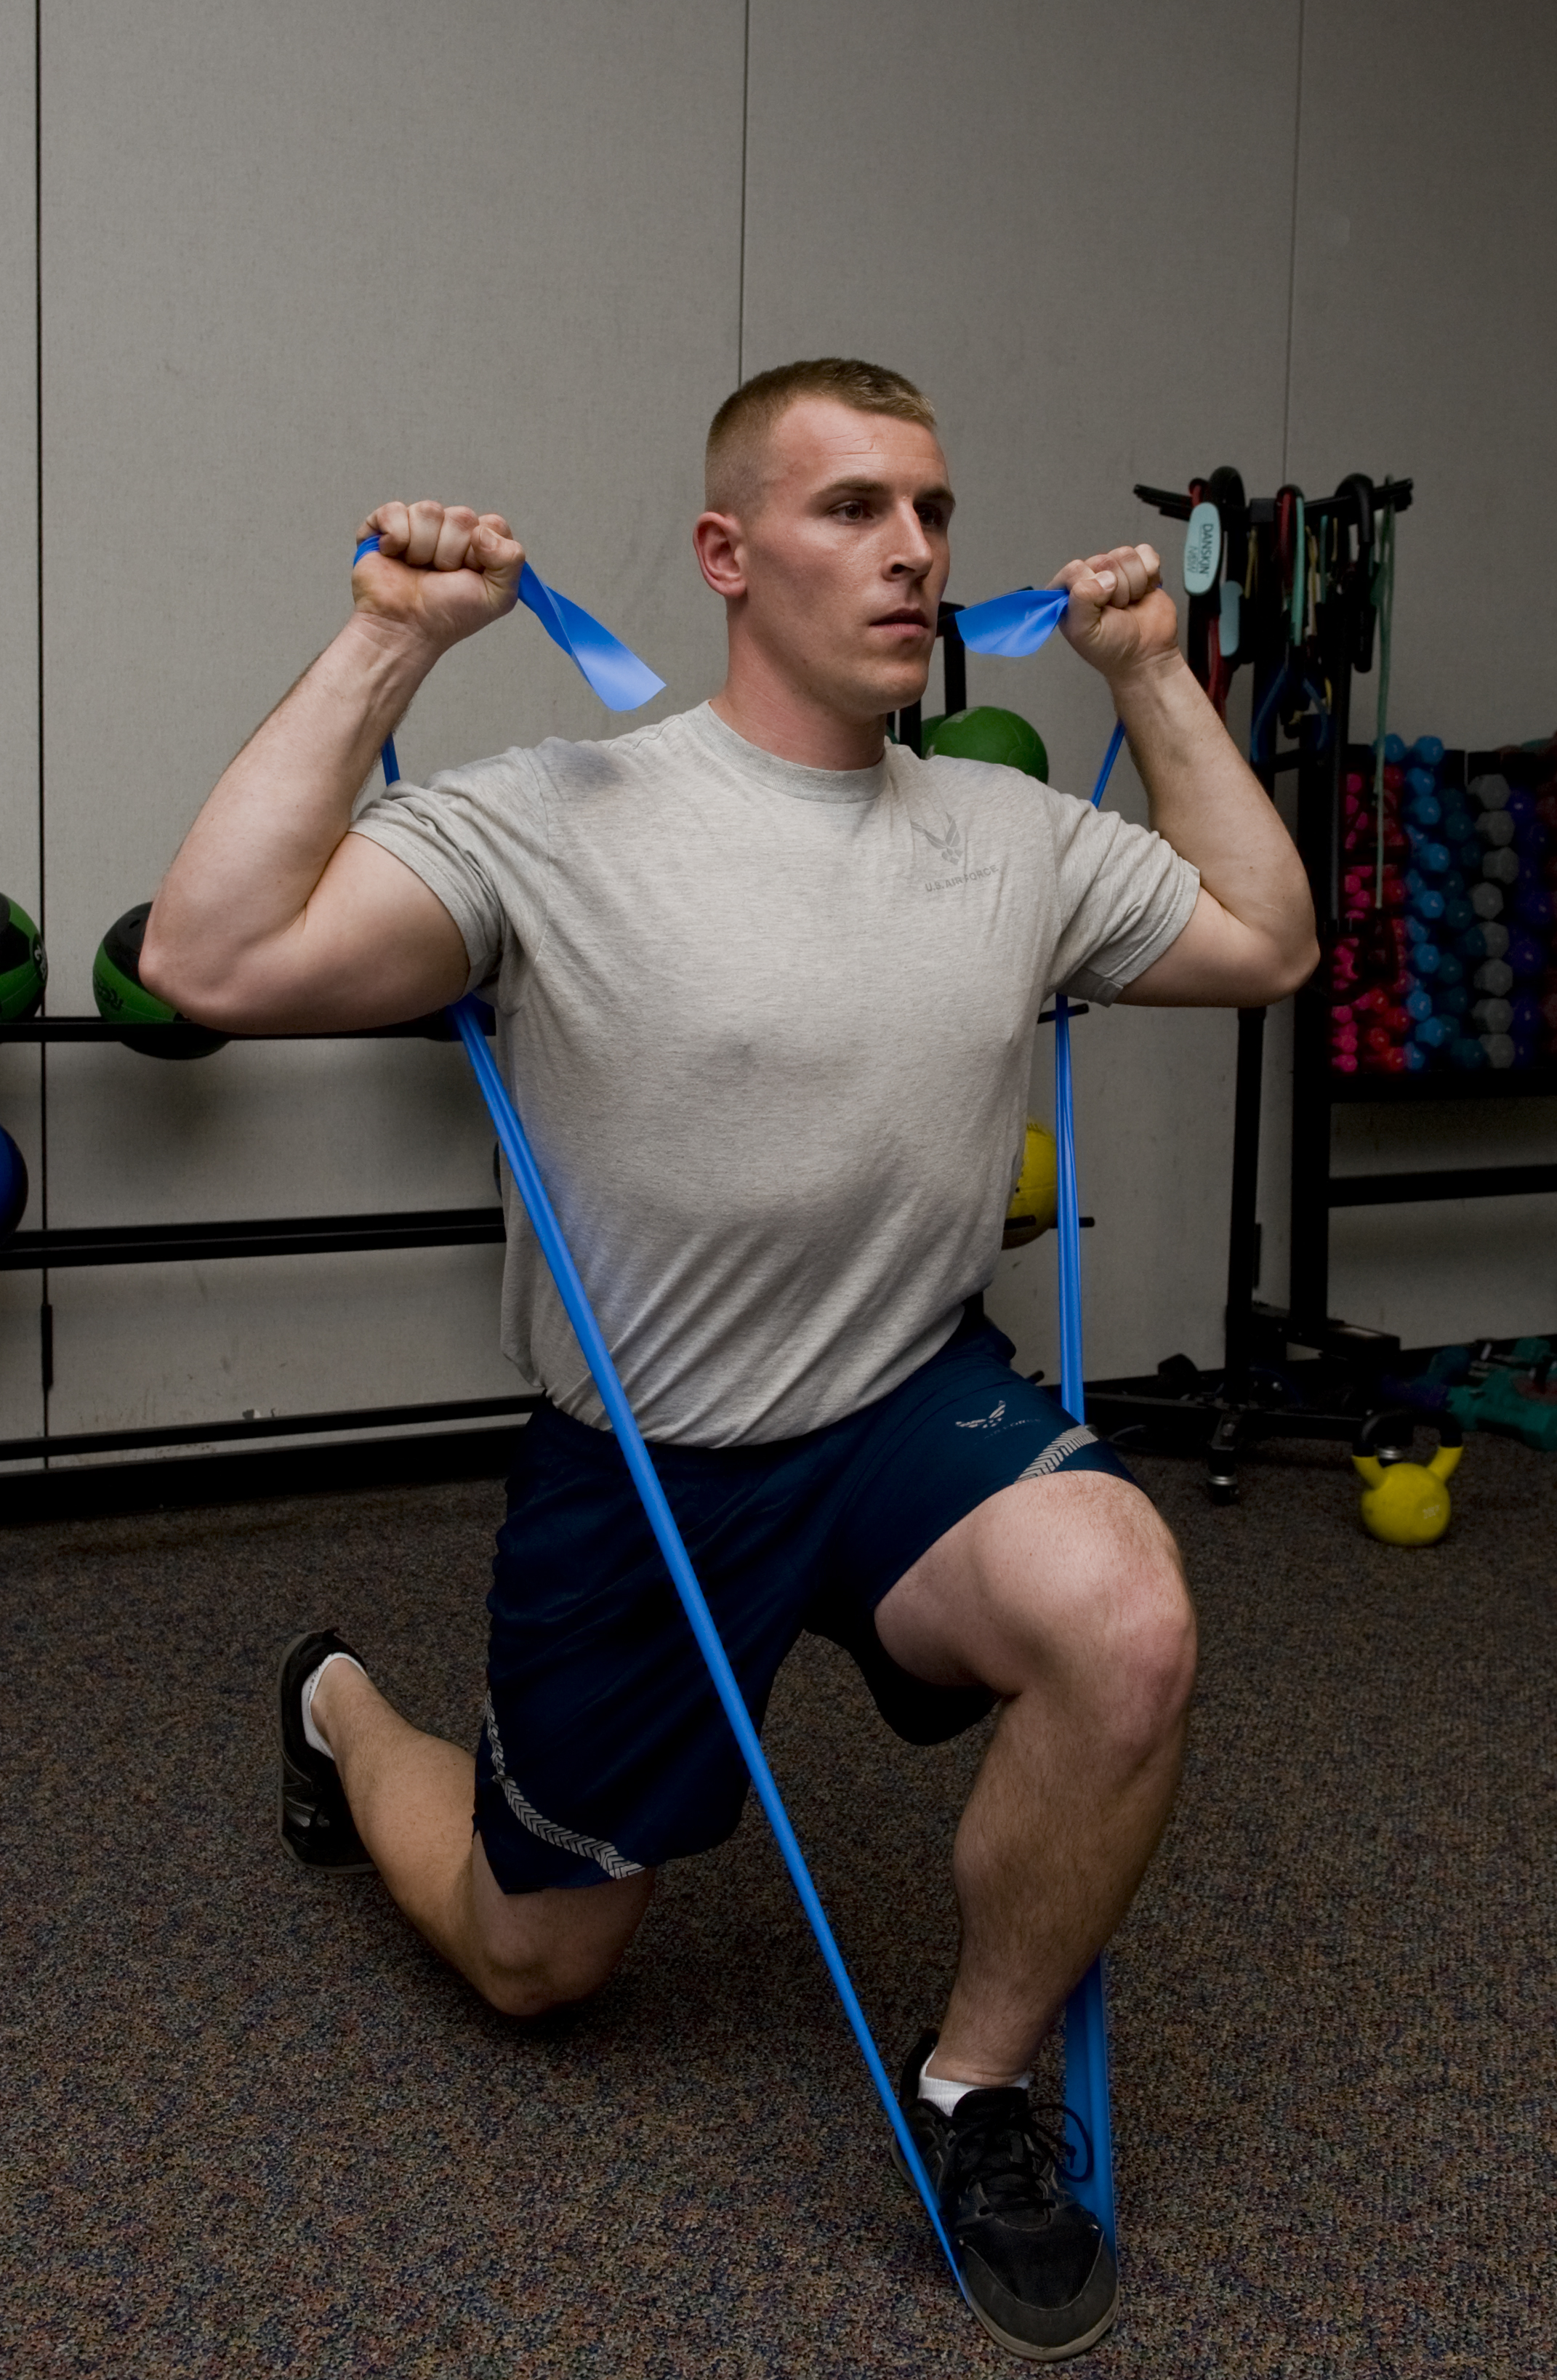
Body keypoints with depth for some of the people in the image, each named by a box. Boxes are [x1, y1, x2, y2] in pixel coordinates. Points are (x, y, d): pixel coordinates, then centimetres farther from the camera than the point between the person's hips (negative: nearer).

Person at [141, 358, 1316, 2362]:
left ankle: (974, 2089, -1)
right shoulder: (565, 820, -17)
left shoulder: (1016, 834, 0)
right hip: (638, 1464, -3)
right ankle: (342, 1711, 50)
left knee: (1126, 1625, -31)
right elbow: (213, 961, -28)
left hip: (917, 1408, 3)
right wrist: (386, 644, -23)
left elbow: (1264, 941, 14)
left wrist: (1154, 675, 8)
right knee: (532, 1962, 14)